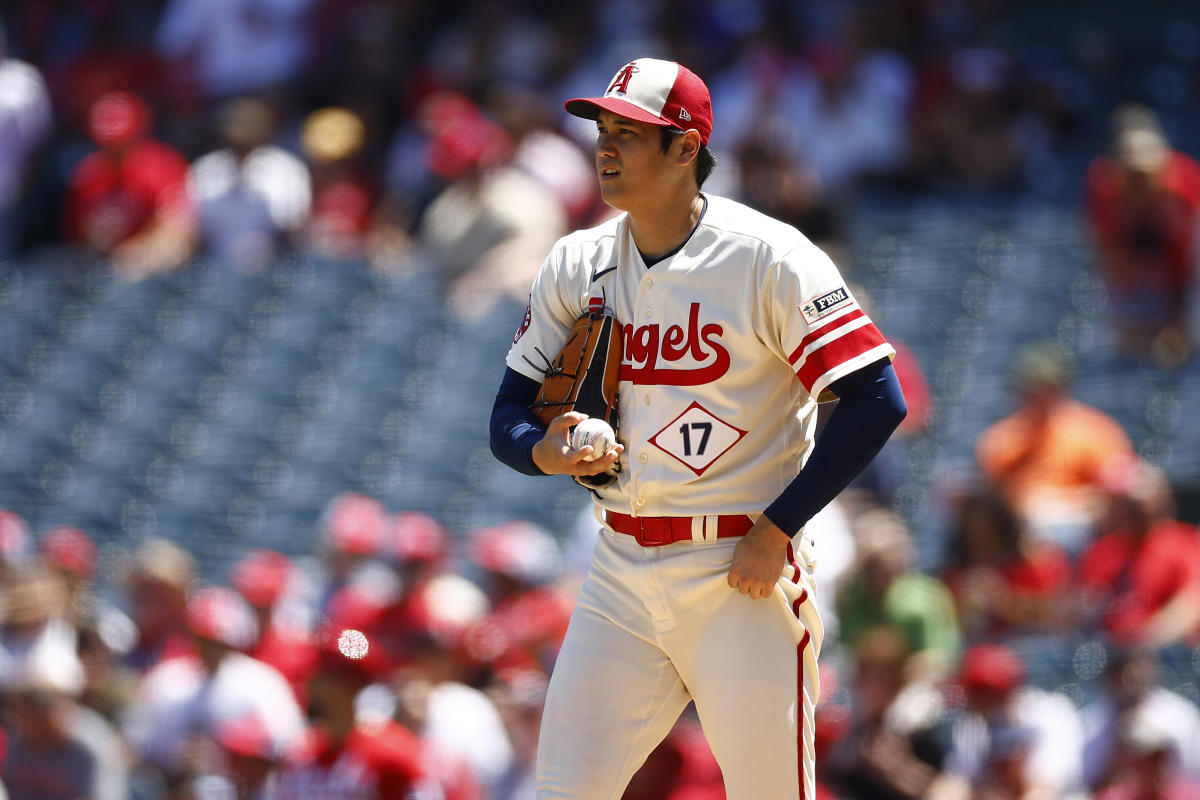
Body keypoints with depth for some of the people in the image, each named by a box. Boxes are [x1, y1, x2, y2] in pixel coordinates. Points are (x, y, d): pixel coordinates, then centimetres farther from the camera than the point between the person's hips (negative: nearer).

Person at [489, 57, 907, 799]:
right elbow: (509, 414, 11)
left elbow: (875, 401, -15)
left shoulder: (769, 257, -10)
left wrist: (776, 530, -16)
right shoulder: (577, 266, 7)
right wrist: (545, 452, -14)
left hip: (744, 577, -5)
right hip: (623, 571, 5)